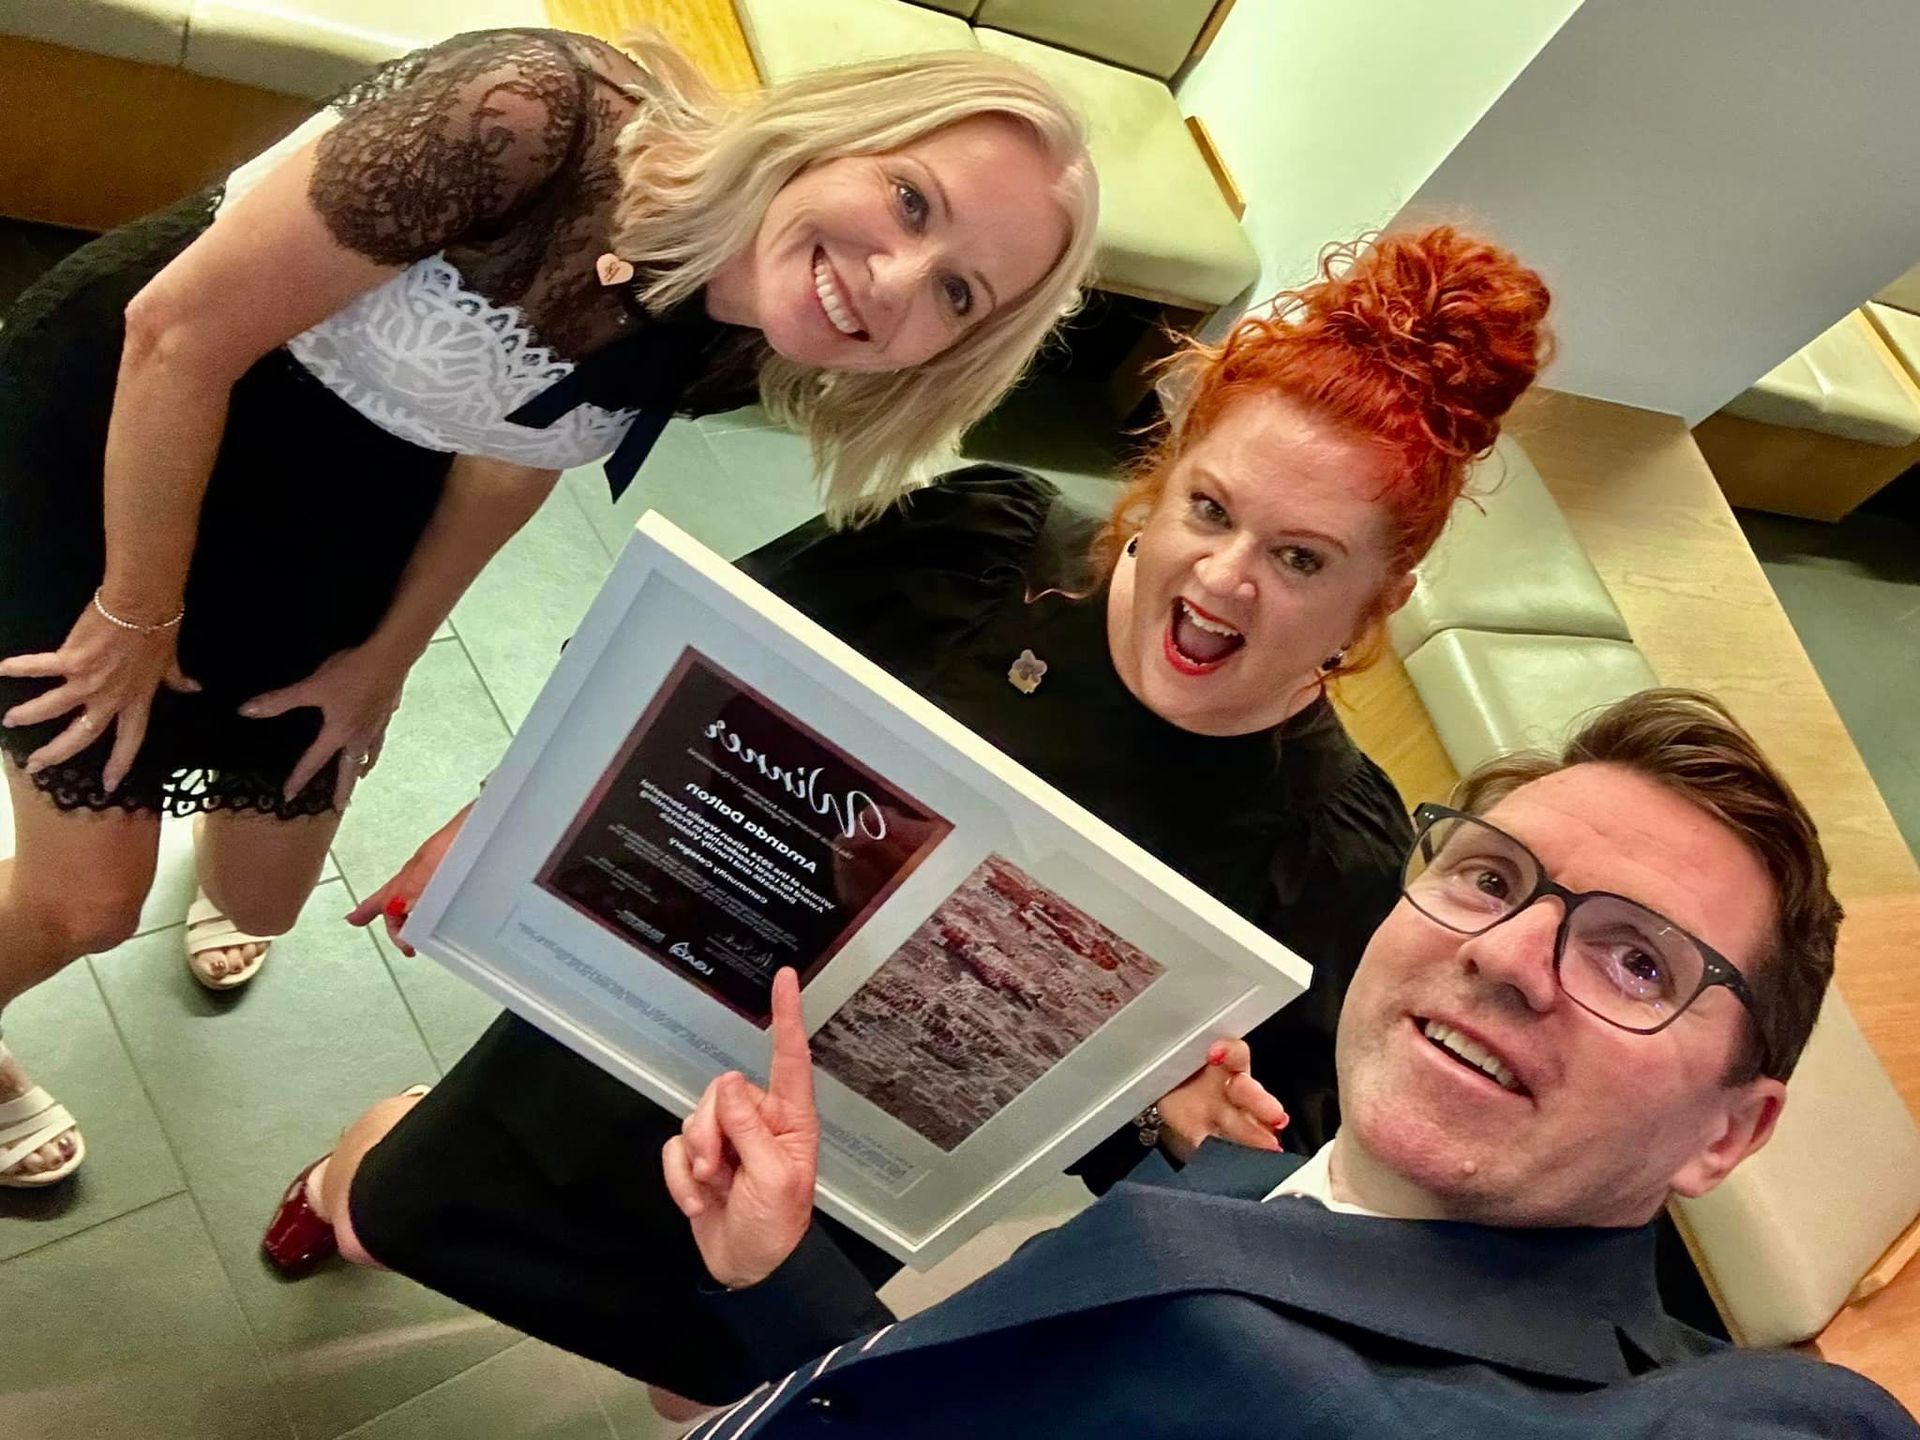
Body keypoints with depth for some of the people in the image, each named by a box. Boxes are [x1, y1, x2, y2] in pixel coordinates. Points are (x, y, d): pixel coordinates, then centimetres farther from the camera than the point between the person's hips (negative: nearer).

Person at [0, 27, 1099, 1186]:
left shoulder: (737, 347, -18)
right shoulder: (545, 123, -38)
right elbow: (182, 332, -26)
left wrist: (385, 658, 8)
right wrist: (140, 616, -14)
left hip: (343, 508, 4)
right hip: (116, 414, -4)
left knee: (263, 901, 18)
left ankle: (227, 787, 58)